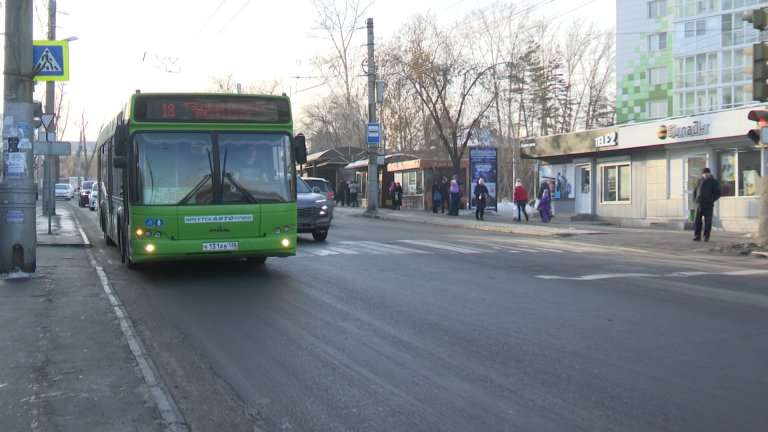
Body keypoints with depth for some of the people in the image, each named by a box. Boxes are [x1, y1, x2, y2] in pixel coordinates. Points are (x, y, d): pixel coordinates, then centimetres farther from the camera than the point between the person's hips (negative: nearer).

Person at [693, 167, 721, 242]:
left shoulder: (714, 182, 2)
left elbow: (718, 193, 0)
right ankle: (697, 236, 3)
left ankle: (706, 237, 3)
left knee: (707, 222, -2)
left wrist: (711, 200, -10)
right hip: (699, 204, 3)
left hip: (708, 205, -3)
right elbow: (695, 191, 20)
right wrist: (695, 199, 7)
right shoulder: (700, 181, 12)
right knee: (697, 221, -1)